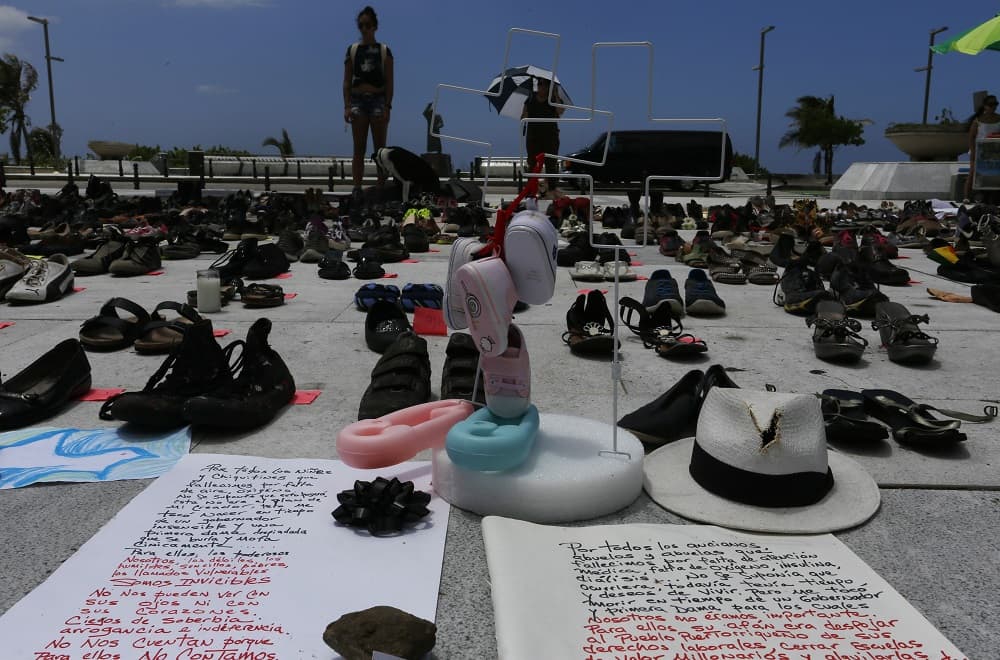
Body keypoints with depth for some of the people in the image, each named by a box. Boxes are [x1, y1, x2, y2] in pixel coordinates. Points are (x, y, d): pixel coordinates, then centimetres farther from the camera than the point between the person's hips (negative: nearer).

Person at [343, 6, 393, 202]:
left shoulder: (384, 50, 6)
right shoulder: (352, 50, 10)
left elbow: (389, 82, 1)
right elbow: (347, 81, 7)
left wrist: (387, 107, -9)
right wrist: (347, 106, -3)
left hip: (378, 100, -1)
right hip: (357, 100, 1)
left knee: (380, 149, 0)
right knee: (359, 149, -1)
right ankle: (357, 190, -3)